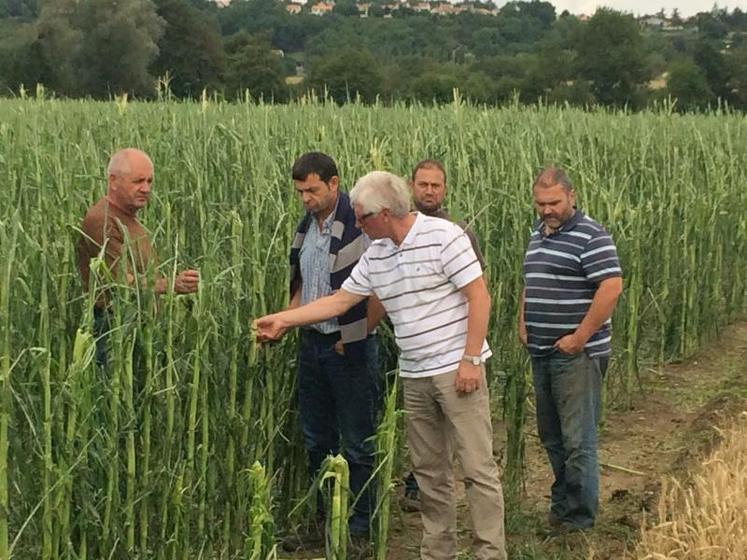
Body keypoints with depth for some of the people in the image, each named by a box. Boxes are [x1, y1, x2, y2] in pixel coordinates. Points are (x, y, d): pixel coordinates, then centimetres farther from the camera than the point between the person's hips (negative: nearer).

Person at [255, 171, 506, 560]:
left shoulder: (443, 237, -12)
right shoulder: (375, 255, 9)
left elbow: (479, 298, -13)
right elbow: (339, 301, 15)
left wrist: (471, 359, -16)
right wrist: (282, 320, 12)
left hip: (457, 370, -7)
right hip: (414, 376, 7)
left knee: (477, 467, -4)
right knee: (429, 470, 11)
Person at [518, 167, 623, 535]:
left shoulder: (590, 236, -12)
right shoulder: (537, 233, 14)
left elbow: (611, 287, -20)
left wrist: (580, 337, -19)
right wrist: (522, 322, 12)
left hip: (576, 354, -8)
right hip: (541, 353, 8)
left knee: (577, 441, -3)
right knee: (551, 436, 16)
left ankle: (578, 521, 6)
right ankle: (562, 504, 30)